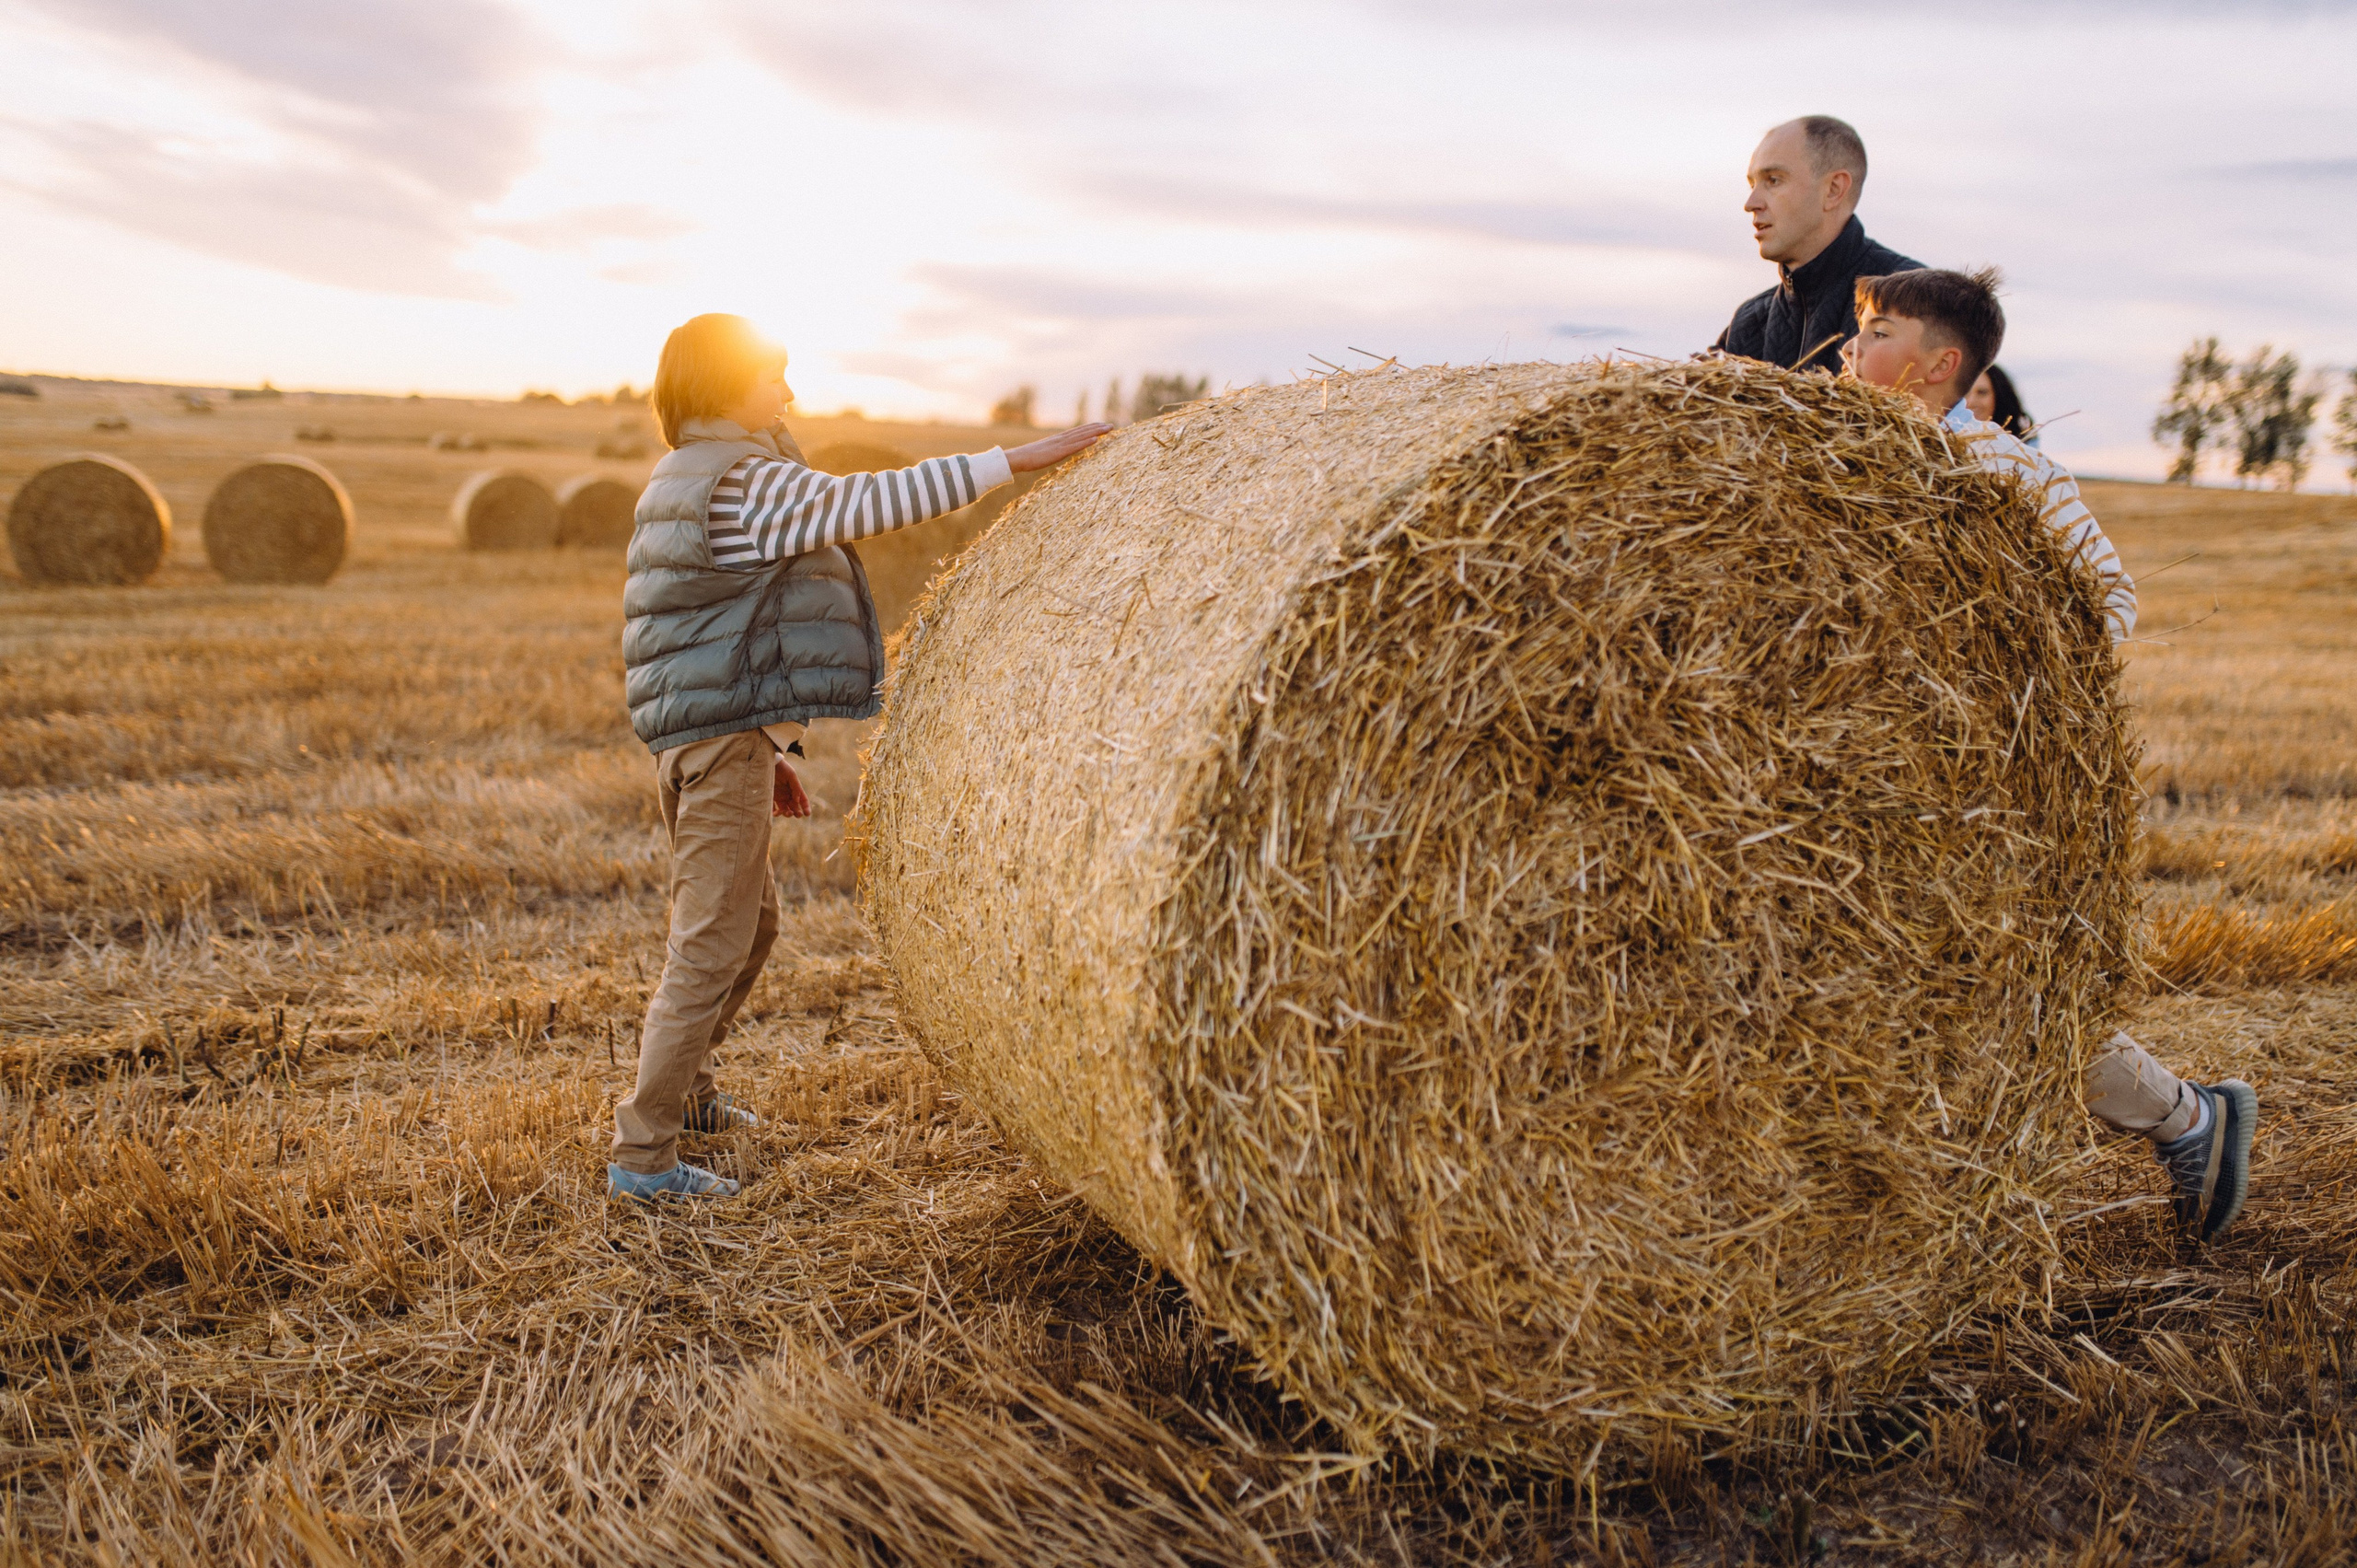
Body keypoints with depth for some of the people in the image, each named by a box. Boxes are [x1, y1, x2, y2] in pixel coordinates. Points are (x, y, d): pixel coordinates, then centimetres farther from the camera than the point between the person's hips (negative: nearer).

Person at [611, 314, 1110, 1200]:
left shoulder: (684, 479, 18)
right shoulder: (745, 481, -14)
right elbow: (872, 502, -26)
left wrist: (768, 745, 20)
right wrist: (1021, 459, -26)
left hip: (694, 738, 11)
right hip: (724, 743, -11)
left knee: (749, 923, 22)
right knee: (712, 943, -6)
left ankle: (684, 1090, 36)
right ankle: (641, 1155, 1)